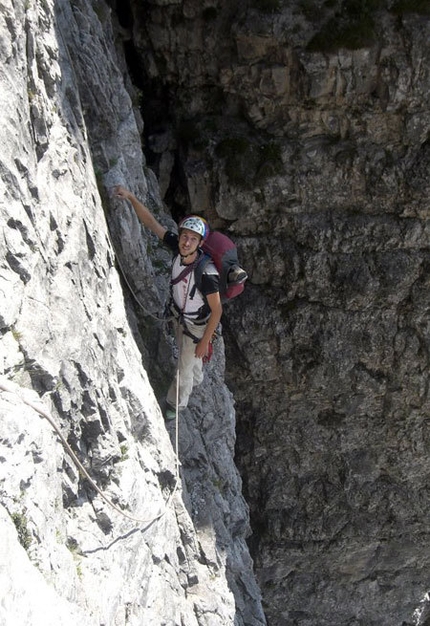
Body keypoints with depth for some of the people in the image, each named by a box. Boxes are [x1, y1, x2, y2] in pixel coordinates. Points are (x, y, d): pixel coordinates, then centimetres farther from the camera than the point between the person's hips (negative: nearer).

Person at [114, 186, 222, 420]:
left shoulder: (206, 274, -39)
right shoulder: (177, 247, -25)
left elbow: (217, 310, -27)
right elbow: (151, 222, -21)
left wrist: (205, 341, -19)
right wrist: (130, 197, -34)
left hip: (197, 325, -6)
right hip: (179, 315, 6)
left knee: (184, 367, 13)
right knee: (187, 354, 32)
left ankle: (176, 403, 40)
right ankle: (196, 380, 62)